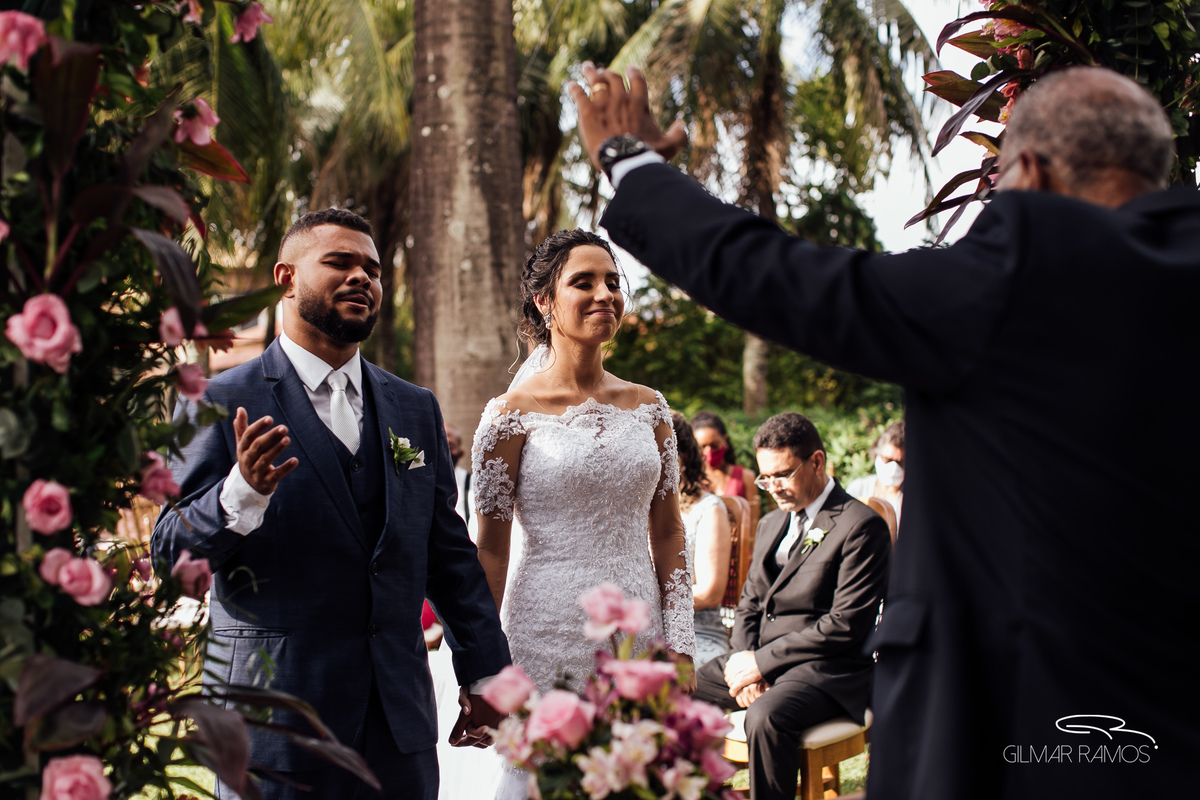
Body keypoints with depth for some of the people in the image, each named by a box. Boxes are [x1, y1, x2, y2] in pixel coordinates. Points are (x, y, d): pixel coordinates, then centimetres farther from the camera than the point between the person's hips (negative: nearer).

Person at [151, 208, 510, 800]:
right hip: (274, 717, -4)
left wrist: (485, 675, 12)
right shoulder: (219, 402, -3)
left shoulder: (415, 408, 11)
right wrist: (243, 492, -25)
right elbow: (170, 550, -7)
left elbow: (449, 552, 13)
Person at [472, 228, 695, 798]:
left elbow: (668, 533, 9)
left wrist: (679, 647, 3)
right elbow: (490, 548, -3)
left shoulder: (649, 408, 7)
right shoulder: (513, 414, -5)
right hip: (548, 637, -4)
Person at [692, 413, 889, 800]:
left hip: (825, 667, -7)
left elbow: (847, 624, -15)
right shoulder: (771, 524, 19)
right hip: (758, 656, 7)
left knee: (766, 716, -36)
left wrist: (761, 662, -15)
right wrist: (742, 661, -4)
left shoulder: (860, 525, -8)